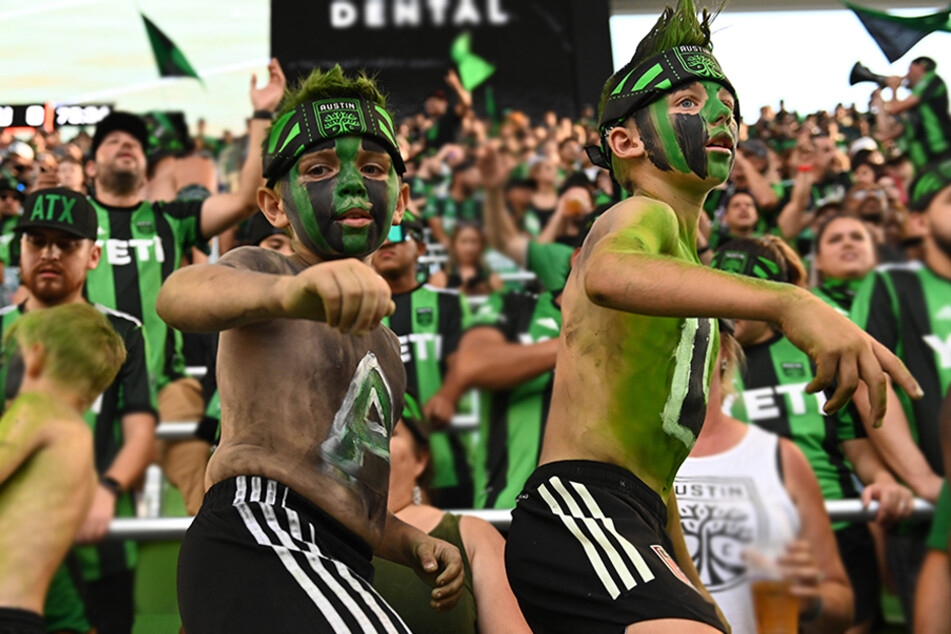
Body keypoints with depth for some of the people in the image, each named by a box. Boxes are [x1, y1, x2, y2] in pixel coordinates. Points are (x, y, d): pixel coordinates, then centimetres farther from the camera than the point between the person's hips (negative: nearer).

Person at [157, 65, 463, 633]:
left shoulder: (381, 342, 30)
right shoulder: (261, 269, 6)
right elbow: (178, 297, -20)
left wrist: (416, 545, 15)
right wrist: (290, 292, -42)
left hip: (337, 568, 9)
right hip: (258, 530, -8)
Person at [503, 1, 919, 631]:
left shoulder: (690, 279, 28)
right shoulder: (643, 215, -2)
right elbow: (608, 274, -30)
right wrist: (786, 301, -44)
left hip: (635, 527, 10)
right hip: (580, 512, -10)